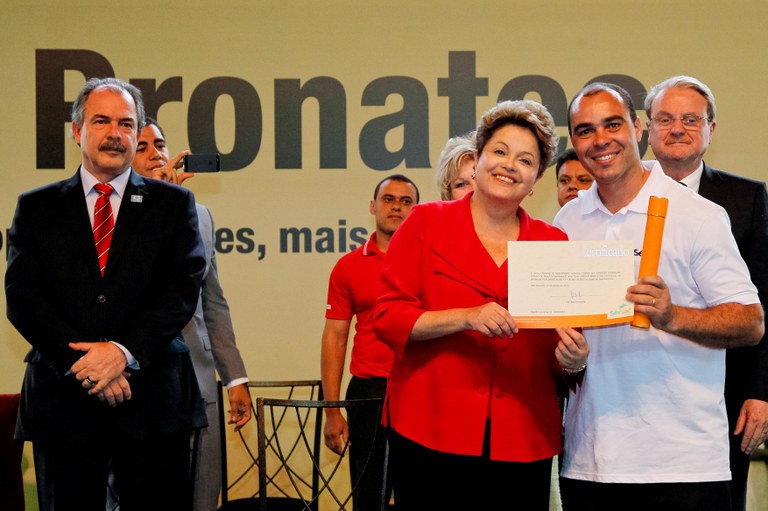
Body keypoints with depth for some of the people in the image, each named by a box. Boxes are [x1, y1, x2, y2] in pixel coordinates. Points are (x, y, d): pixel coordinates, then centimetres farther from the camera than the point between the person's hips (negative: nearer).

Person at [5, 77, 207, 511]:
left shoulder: (173, 204, 8)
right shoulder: (36, 208, 9)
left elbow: (184, 290, -2)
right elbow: (22, 297, 0)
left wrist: (124, 351, -15)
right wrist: (83, 362, -13)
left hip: (153, 399, 0)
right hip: (64, 398, 1)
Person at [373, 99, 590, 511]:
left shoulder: (553, 243, 10)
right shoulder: (426, 223, 3)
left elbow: (566, 347, 14)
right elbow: (387, 318, -2)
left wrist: (572, 360, -10)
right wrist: (466, 317, -16)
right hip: (431, 435, -2)